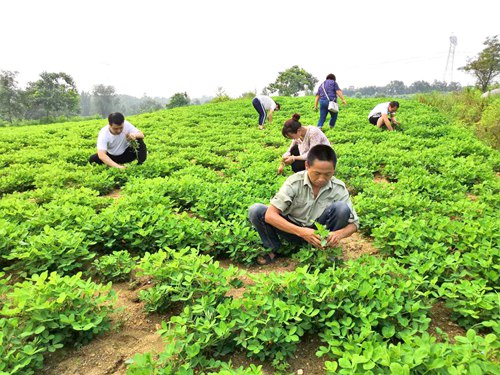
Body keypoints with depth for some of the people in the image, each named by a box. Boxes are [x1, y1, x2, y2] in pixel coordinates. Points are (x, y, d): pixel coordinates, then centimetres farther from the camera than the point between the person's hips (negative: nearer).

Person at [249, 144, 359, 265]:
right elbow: (270, 215, -28)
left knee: (342, 208, -27)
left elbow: (354, 223, -11)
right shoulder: (294, 182, -22)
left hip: (319, 232, 1)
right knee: (255, 210, -24)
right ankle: (272, 248, 1)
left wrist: (339, 233, -36)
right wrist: (301, 232, -39)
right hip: (294, 230, -1)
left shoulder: (339, 189, -16)